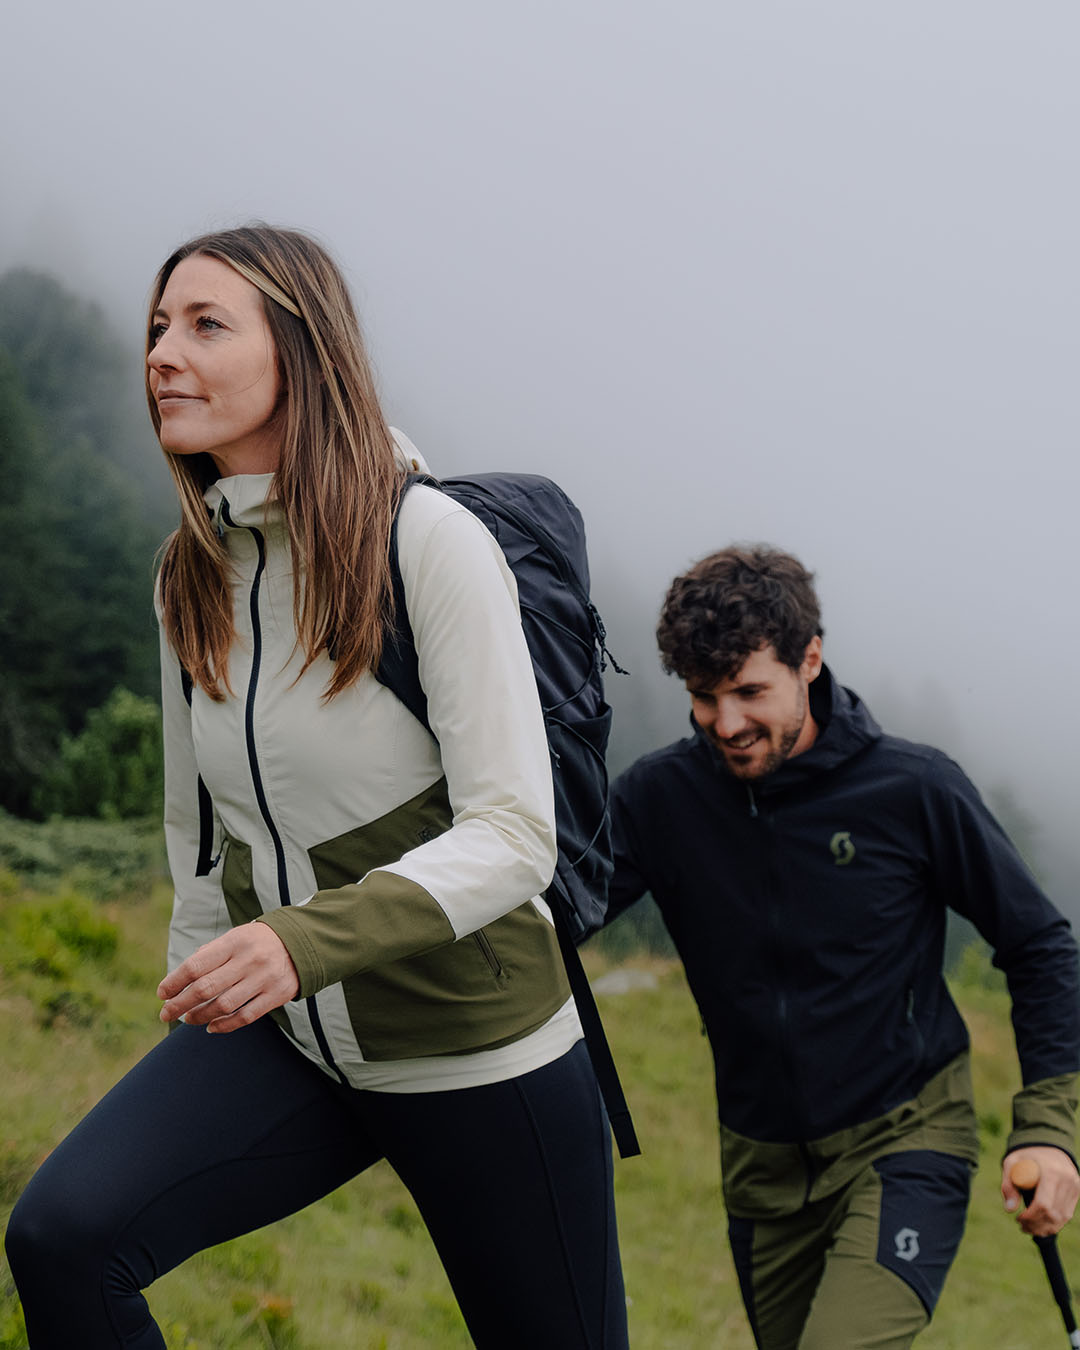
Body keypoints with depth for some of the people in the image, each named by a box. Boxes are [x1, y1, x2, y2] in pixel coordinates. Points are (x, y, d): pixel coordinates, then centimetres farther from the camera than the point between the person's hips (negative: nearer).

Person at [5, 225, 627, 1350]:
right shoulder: (193, 574, 4)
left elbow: (513, 837, -21)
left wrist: (306, 940, -34)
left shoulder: (428, 539, -15)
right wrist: (203, 997, 18)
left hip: (477, 1045, -4)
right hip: (284, 1041, 4)